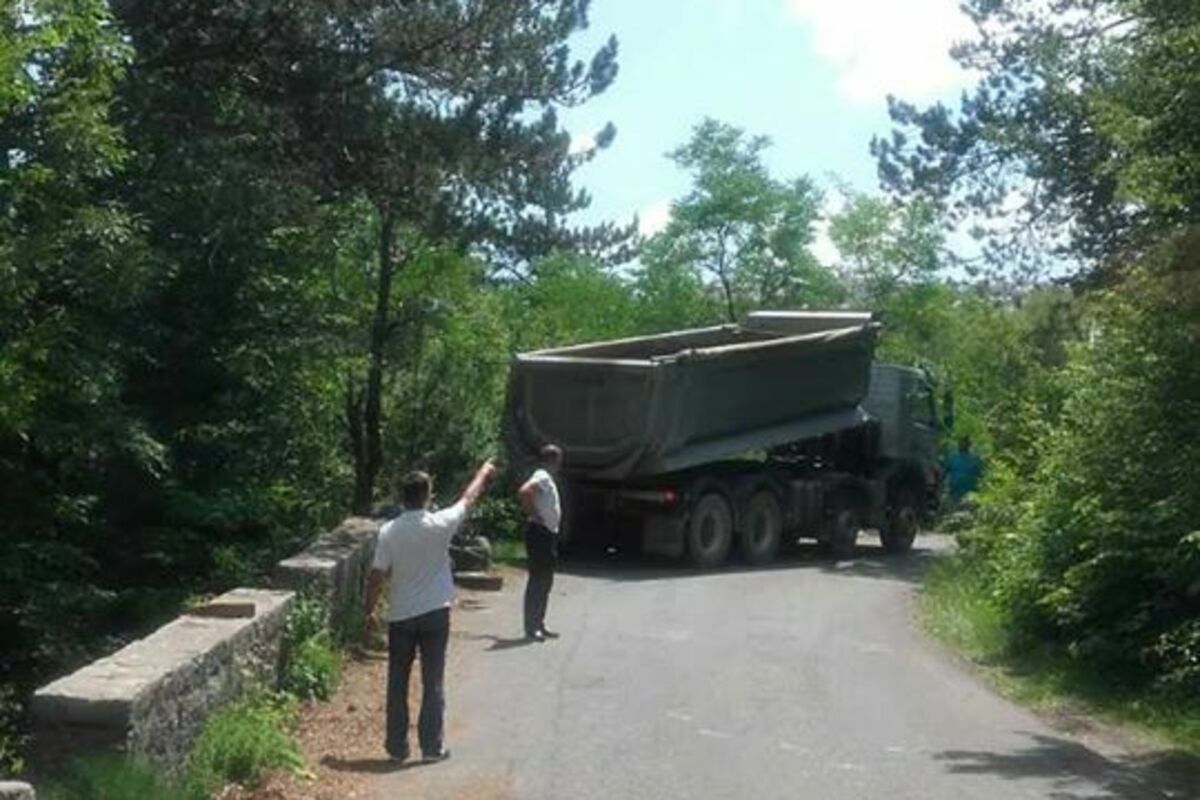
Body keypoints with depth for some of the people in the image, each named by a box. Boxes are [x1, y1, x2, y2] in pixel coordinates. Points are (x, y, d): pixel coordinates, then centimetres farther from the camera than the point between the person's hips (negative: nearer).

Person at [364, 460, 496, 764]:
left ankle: (397, 746, 16)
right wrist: (483, 473, 25)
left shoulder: (389, 532, -9)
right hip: (435, 614, -1)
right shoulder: (440, 525, -10)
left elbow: (376, 577, -8)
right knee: (433, 684, 7)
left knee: (397, 684, 12)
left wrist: (369, 611, 6)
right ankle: (432, 746, 10)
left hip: (401, 617, 1)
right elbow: (469, 498, 7)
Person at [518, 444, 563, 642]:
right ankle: (531, 628, -2)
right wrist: (533, 515, -23)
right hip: (539, 533, -10)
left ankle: (539, 624, 22)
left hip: (549, 535, 10)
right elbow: (524, 492, -32)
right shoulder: (542, 476, -14)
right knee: (537, 581, -6)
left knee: (545, 581, 15)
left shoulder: (548, 479, 16)